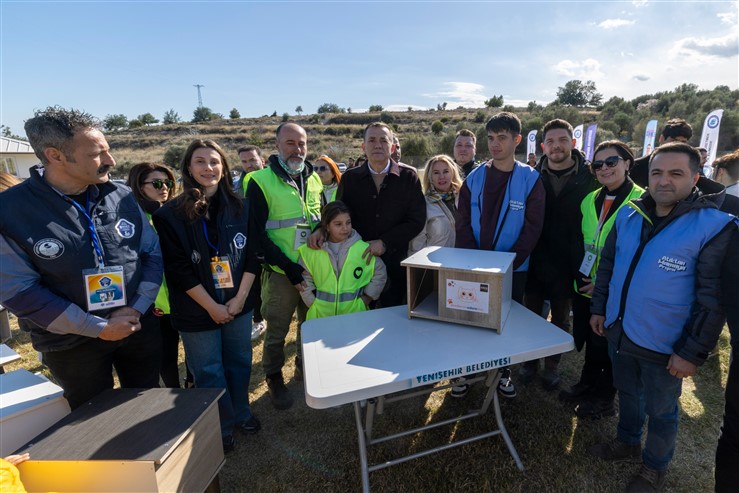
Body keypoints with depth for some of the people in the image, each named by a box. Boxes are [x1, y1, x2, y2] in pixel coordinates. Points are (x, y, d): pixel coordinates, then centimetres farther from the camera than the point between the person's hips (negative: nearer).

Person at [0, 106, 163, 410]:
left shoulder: (122, 197, -5)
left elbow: (152, 253, 0)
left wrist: (137, 308, -13)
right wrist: (98, 328, -16)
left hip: (139, 328, 3)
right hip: (72, 344, -2)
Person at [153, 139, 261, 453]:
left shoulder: (238, 207, 2)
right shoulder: (170, 214, -7)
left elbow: (251, 255, 0)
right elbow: (177, 269, -10)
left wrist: (239, 298, -8)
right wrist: (212, 306, -12)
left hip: (238, 305, 3)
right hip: (198, 311, -2)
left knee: (239, 362, 16)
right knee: (209, 372, 11)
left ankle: (241, 413, 40)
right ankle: (219, 428, 33)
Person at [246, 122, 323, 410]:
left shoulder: (314, 179, 7)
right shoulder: (261, 181, -10)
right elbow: (258, 234, -12)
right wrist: (290, 269, -16)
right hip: (280, 273, -4)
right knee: (277, 331, 9)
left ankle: (305, 368, 40)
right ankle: (274, 379, 32)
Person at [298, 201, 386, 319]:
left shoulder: (363, 249, -4)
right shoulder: (312, 250, -1)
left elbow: (380, 274, 5)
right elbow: (305, 279, 6)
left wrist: (365, 300, 3)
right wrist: (313, 304, 1)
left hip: (354, 312, -1)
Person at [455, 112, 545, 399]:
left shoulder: (530, 179, -5)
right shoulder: (474, 177, 1)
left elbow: (532, 228, -9)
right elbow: (463, 223, -1)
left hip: (513, 268, -1)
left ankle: (503, 371, 35)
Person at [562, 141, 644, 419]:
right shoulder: (589, 200, 6)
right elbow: (578, 242, 7)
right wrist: (580, 276, -6)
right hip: (584, 288, 5)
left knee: (607, 344, 11)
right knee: (588, 339, 19)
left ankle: (604, 399, 32)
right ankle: (587, 384, 41)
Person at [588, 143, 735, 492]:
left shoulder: (716, 227, -17)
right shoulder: (628, 215, -2)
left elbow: (713, 299, -15)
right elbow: (607, 264, 9)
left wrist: (693, 352, -14)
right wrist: (598, 308, 10)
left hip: (663, 346, -4)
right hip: (618, 332, 5)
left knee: (660, 411, 17)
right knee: (627, 393, 25)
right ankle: (627, 443, 49)